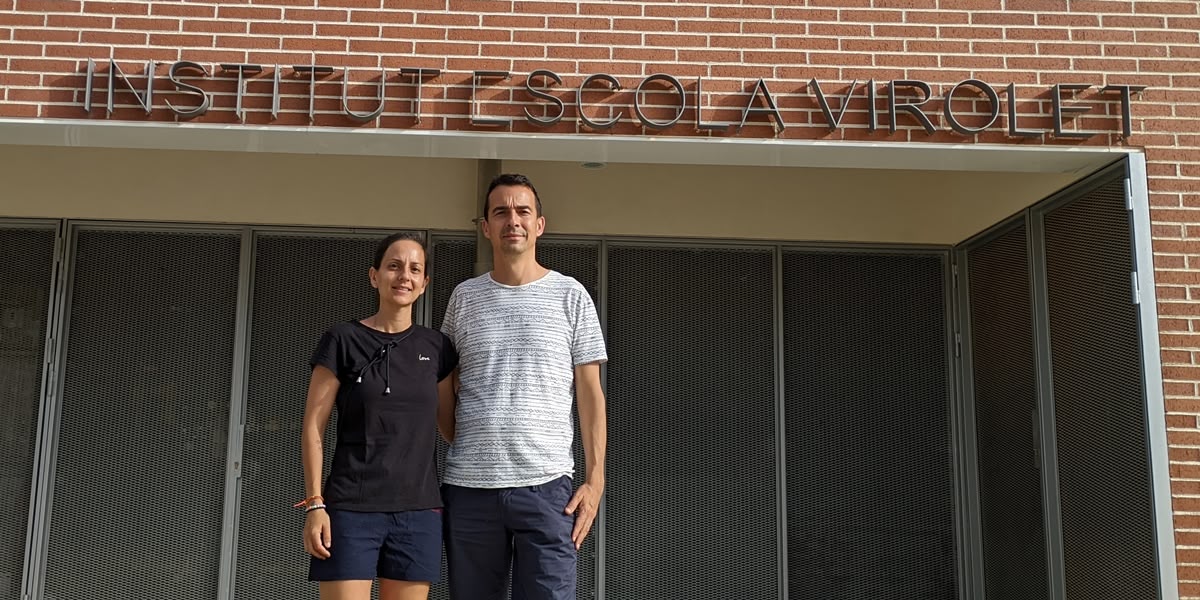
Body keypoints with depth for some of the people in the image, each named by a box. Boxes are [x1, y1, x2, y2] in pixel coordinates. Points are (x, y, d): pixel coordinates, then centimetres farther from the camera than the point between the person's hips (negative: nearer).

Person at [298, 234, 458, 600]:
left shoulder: (436, 348, 9)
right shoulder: (342, 340, -1)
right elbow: (313, 428, -2)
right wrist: (315, 504, -8)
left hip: (419, 511, 3)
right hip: (352, 509, -3)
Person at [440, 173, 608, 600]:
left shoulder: (570, 295, 5)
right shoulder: (464, 297, 10)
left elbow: (590, 393, 4)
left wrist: (595, 477, -3)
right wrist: (464, 445, 3)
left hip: (546, 485, -2)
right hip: (468, 485, 2)